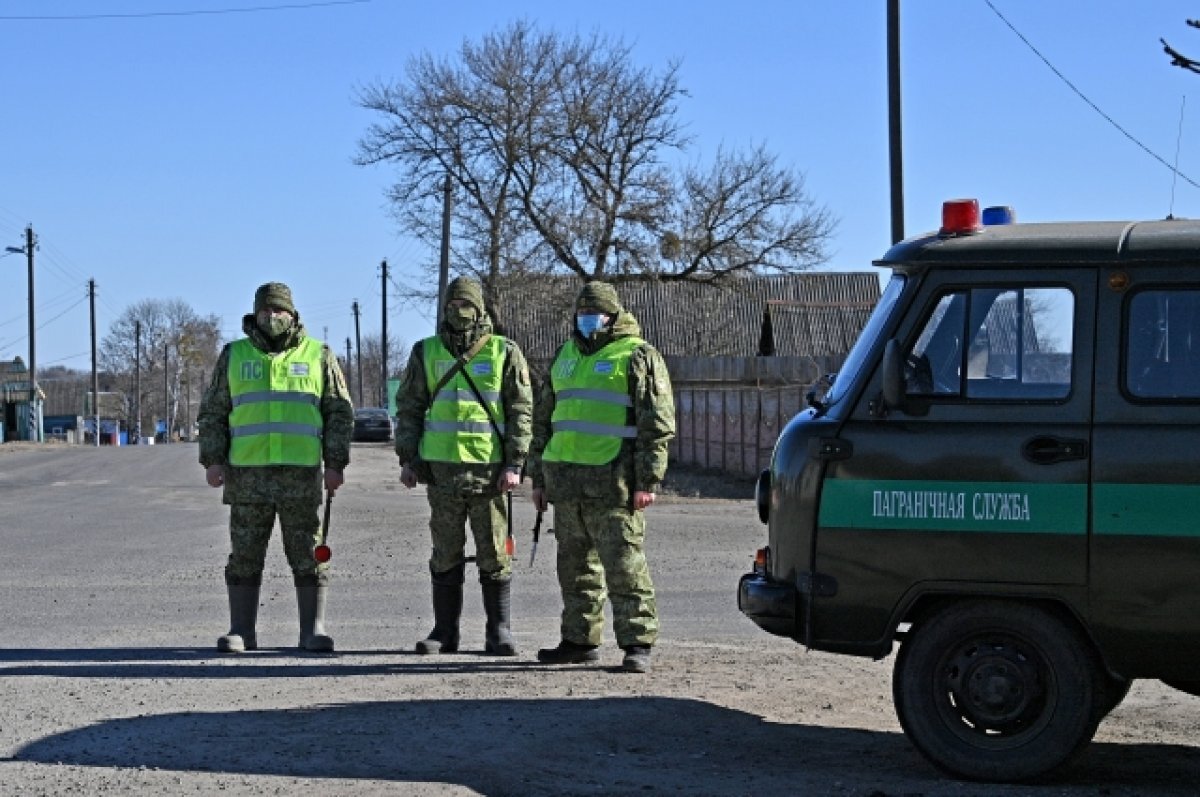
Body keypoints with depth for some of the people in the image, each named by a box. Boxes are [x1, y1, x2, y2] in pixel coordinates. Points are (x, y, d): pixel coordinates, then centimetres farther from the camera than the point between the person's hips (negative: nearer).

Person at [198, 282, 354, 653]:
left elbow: (339, 413, 6)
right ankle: (241, 631, 9)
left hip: (301, 474, -1)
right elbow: (212, 413, 10)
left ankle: (314, 630, 6)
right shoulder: (233, 356, 10)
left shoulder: (318, 356, 7)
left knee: (308, 554, 1)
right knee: (244, 555, 3)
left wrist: (336, 464, -2)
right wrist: (213, 460, -1)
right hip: (248, 474, 1)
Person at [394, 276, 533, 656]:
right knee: (445, 556, 8)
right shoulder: (426, 353, 9)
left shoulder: (505, 353, 2)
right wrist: (407, 458, 4)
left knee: (495, 555, 2)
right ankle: (444, 632, 14)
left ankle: (499, 633, 9)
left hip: (490, 468, -2)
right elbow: (408, 408, 12)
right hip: (442, 468, 2)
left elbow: (522, 411, 0)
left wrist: (515, 465, -7)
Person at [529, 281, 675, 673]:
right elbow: (544, 420, 23)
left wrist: (647, 480, -13)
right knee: (575, 567, 12)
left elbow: (658, 424, -7)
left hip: (612, 483, -7)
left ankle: (638, 644, -5)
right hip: (566, 480, 7)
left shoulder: (639, 357, -2)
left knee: (624, 565, -8)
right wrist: (539, 477, 18)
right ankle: (579, 640, 20)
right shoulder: (564, 356, 19)